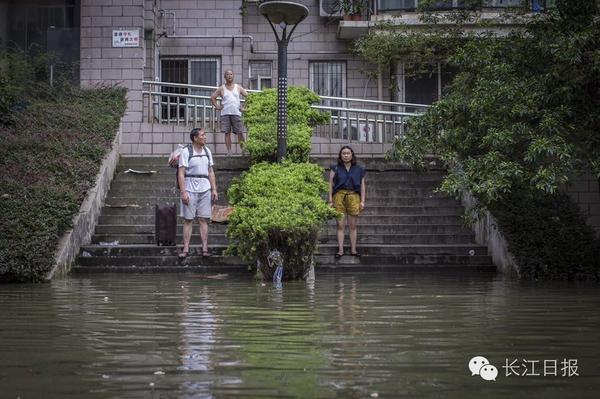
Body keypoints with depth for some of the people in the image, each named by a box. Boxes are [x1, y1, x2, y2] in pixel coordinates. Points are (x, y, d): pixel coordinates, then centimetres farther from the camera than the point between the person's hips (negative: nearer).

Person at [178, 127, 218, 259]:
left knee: (204, 219, 3)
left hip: (205, 190, 4)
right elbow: (181, 173, -9)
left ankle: (205, 249, 4)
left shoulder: (207, 151, 10)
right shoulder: (186, 152, -6)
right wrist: (183, 192, -15)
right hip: (190, 190, -4)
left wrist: (214, 189, 7)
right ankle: (186, 249, 2)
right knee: (188, 220, 0)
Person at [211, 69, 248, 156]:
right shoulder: (221, 88, 9)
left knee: (240, 132, -5)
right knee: (227, 133, -1)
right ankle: (229, 151, 1)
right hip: (225, 113, 0)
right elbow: (212, 97, 14)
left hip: (236, 113, 0)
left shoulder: (238, 87, 10)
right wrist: (217, 106, 3)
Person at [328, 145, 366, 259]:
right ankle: (340, 250, 1)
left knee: (353, 225, 4)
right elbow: (330, 185, 5)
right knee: (340, 225, -2)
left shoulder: (358, 170, 11)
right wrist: (330, 200, -1)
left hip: (353, 196, 1)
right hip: (339, 195, -1)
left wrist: (362, 201, 4)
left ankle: (353, 249, 9)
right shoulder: (335, 168, 7)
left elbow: (362, 185, 12)